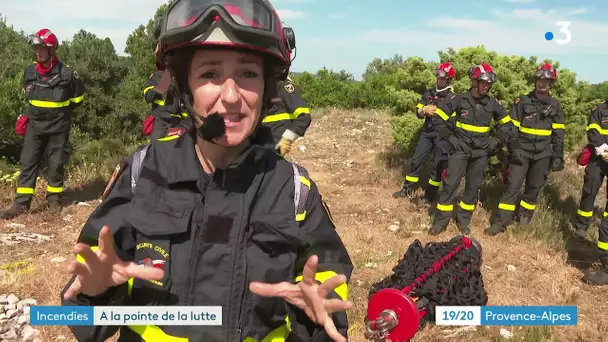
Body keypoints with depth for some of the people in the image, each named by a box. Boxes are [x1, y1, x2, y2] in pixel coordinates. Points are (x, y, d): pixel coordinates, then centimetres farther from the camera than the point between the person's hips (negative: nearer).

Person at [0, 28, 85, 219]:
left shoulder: (67, 73, -11)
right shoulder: (29, 72, 2)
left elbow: (79, 97, 4)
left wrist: (62, 111, 4)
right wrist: (28, 114, 15)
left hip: (57, 127, -3)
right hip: (34, 125, 3)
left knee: (56, 164, 6)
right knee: (28, 163, 0)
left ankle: (54, 198, 23)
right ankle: (21, 203, 3)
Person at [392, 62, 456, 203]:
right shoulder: (429, 93, 11)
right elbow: (418, 113, 8)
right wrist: (424, 110, -13)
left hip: (443, 135, -4)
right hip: (427, 132, 4)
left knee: (438, 166, 2)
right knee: (416, 161, 4)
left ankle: (430, 195, 12)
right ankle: (407, 189, 15)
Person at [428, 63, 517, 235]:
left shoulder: (492, 103, 1)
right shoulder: (459, 99, -8)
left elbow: (507, 123, 14)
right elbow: (439, 116, -3)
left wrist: (498, 140, 4)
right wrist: (450, 137, -5)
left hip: (481, 152, 3)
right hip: (460, 149, -3)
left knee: (473, 187, 8)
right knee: (450, 184, -7)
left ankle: (463, 220, 22)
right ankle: (440, 221, 3)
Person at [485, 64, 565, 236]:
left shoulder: (555, 106, 6)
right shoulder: (522, 101, -2)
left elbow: (558, 134, 8)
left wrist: (558, 156, 3)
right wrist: (514, 148, -10)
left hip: (543, 154, 3)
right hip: (522, 151, -2)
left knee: (534, 187, 10)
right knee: (512, 186, -6)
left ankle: (524, 216, 28)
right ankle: (501, 222, -3)